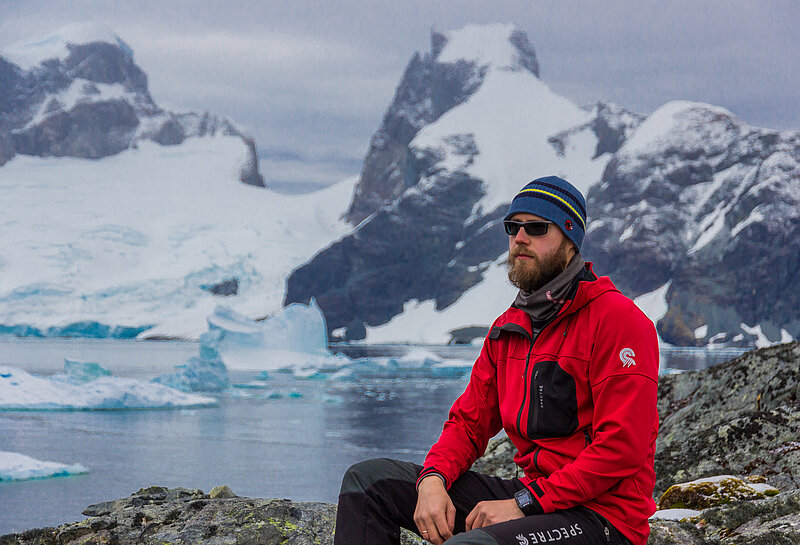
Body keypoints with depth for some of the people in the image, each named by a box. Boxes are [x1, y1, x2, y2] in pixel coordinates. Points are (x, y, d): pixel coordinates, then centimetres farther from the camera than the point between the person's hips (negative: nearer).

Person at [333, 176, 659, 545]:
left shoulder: (617, 318, -10)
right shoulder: (508, 329, 15)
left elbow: (622, 447, -17)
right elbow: (470, 421, 15)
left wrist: (524, 504, -19)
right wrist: (433, 480, -8)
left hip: (602, 515, -8)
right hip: (530, 494, 8)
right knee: (369, 479, 2)